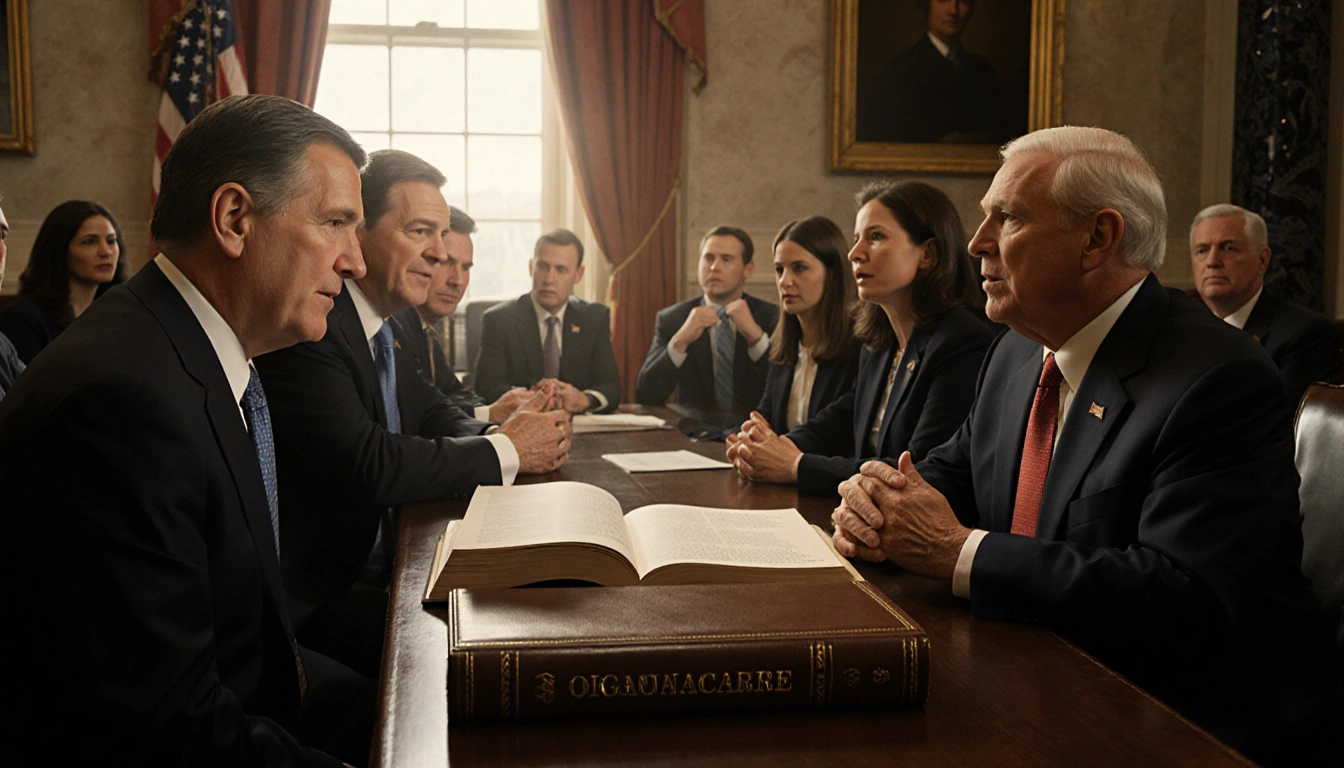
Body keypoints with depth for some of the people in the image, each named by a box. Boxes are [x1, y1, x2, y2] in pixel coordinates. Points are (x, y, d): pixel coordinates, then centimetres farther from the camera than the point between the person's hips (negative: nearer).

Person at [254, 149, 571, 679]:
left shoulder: (375, 326, 11)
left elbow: (430, 413, 14)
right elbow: (370, 465, -28)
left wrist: (501, 432, -9)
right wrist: (505, 451, -17)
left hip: (377, 569, 9)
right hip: (315, 596, -9)